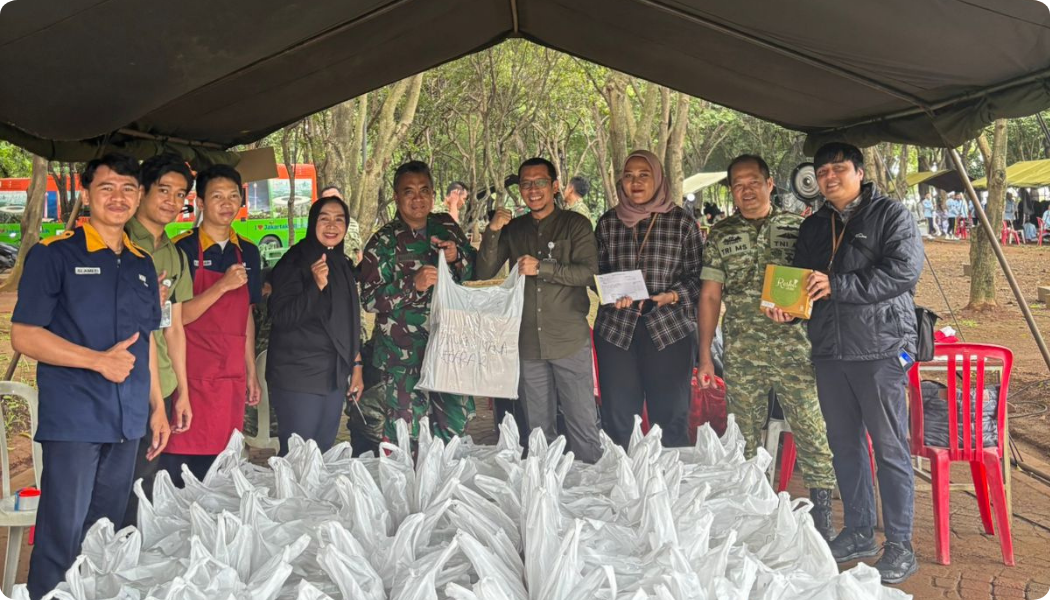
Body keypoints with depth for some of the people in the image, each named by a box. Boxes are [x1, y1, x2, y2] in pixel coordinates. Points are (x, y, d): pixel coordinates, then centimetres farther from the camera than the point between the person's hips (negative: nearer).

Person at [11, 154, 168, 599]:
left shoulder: (142, 265, 13)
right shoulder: (54, 254, -4)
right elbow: (24, 335, -9)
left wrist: (157, 406, 16)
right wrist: (99, 360, -16)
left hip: (128, 422, 6)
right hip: (72, 421, -5)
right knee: (62, 542, -2)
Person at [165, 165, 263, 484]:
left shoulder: (248, 253, 13)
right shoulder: (183, 249, -4)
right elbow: (176, 317, -9)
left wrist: (251, 372, 16)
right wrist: (222, 286, -20)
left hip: (232, 379, 5)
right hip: (192, 377, -5)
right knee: (183, 466, -4)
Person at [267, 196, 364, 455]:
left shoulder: (343, 265, 14)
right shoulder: (294, 262, -8)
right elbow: (282, 317, -18)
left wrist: (356, 366, 19)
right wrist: (316, 285, -29)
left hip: (335, 376, 7)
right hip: (298, 379, -7)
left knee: (324, 453, 11)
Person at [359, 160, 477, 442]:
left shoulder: (447, 226, 7)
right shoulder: (384, 242, -5)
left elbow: (475, 274, 15)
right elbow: (369, 299, -10)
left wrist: (457, 257, -7)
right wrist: (413, 285, -23)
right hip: (403, 355, -5)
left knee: (456, 424, 14)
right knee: (407, 434, -1)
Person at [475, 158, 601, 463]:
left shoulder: (575, 223, -1)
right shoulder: (513, 229, 10)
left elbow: (588, 272, -12)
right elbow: (484, 273, 3)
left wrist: (541, 268, -21)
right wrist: (492, 231, -9)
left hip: (570, 341, -3)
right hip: (529, 343, 4)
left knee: (583, 422, 1)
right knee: (538, 427, 14)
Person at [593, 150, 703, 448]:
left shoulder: (682, 222, 2)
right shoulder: (608, 222, 8)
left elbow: (697, 275, 2)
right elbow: (596, 272, 13)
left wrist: (671, 296, -15)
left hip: (670, 330, -1)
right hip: (616, 329, 2)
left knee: (671, 417, 5)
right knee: (616, 419, 6)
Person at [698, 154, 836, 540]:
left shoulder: (797, 227, 5)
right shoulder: (721, 235, 9)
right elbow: (710, 296, 9)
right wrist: (704, 356, 5)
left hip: (795, 351, -1)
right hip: (741, 356, 2)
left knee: (814, 434, -4)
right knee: (746, 442, 8)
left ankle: (822, 520, 7)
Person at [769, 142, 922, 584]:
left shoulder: (890, 214, -2)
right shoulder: (813, 227, 17)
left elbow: (905, 270, -16)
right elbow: (800, 282, 20)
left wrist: (837, 285, -20)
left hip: (880, 348, -6)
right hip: (829, 350, 6)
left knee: (890, 447, -1)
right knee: (844, 444, 13)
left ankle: (900, 544, 10)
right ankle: (859, 533, 27)